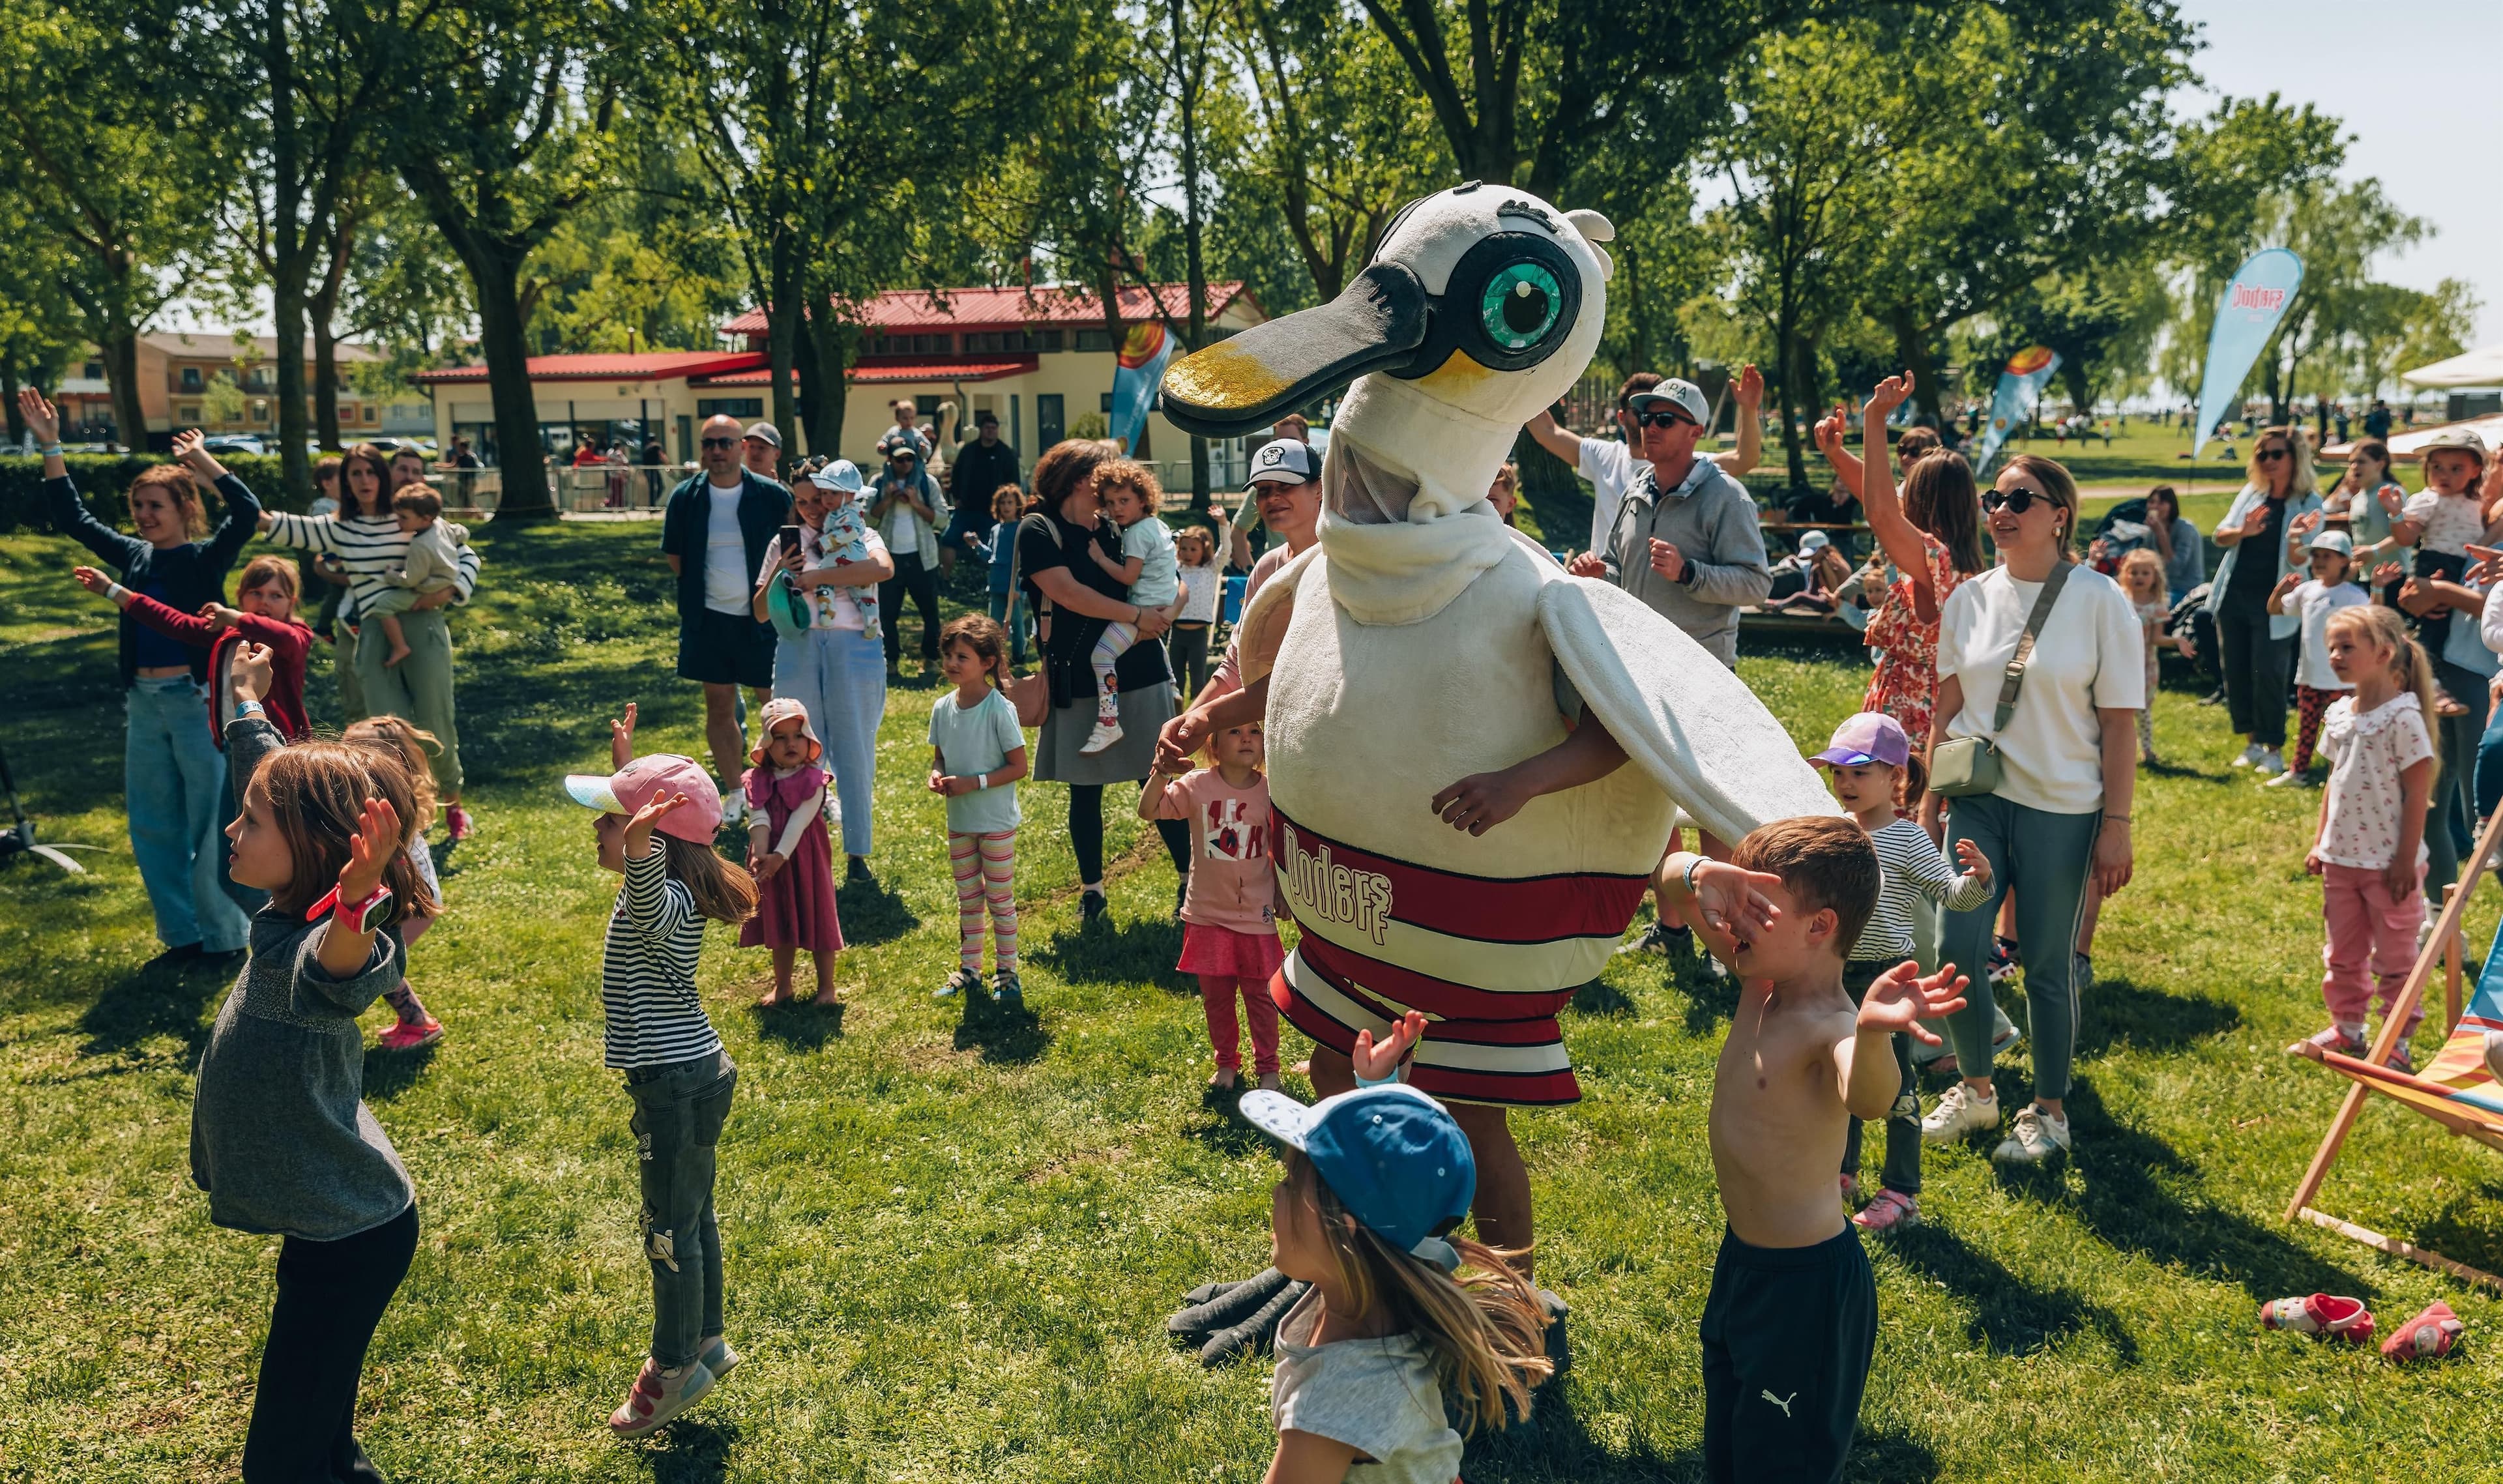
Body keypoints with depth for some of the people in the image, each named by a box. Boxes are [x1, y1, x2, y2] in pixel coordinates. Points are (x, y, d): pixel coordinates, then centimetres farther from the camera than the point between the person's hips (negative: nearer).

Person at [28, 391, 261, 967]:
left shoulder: (207, 558, -5)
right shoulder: (135, 556, 11)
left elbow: (247, 512, -21)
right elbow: (72, 519, 15)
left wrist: (201, 459, -16)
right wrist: (50, 448, 10)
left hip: (199, 701, -6)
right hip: (145, 704, 6)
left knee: (211, 825, 1)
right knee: (153, 827, 10)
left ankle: (224, 936, 13)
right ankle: (182, 935, 22)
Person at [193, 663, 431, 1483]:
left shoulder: (309, 948, -28)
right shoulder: (294, 916, -3)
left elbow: (331, 977, -56)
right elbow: (271, 770, 16)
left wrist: (352, 913, -76)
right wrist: (247, 702, 30)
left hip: (349, 1242, -9)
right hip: (338, 1222, 9)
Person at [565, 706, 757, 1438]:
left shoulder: (661, 901, -25)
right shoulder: (662, 886, 5)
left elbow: (649, 903, -52)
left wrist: (637, 840, -69)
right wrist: (626, 766, 31)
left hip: (678, 1086, -10)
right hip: (686, 1076, 10)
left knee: (670, 1231, 5)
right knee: (692, 1218, 22)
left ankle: (673, 1370, 20)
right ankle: (706, 1343, 37)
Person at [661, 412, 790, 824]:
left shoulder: (772, 496, -7)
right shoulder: (685, 497, 0)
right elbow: (674, 555, 11)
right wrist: (697, 590, 4)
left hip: (763, 620, -3)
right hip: (710, 621, 3)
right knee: (719, 709, 9)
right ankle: (734, 792, 21)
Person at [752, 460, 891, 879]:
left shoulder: (860, 537, 8)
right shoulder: (785, 543, 15)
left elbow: (883, 568, -17)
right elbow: (760, 613, 15)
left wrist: (817, 577, -15)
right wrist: (776, 576, -4)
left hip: (852, 647, -2)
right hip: (798, 651, 2)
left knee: (854, 751, 1)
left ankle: (858, 852, 8)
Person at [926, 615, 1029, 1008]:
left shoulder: (1000, 710, -18)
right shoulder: (943, 708, -1)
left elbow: (1018, 767, -15)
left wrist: (974, 783, -23)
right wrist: (936, 774, -11)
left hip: (997, 823, -5)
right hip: (959, 823, 5)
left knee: (1000, 900, 6)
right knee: (968, 901, 16)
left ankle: (1006, 972, 18)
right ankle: (969, 970, 27)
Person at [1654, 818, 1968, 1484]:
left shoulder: (1830, 1028, -28)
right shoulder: (1762, 978, -5)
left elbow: (1869, 1098, -51)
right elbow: (1670, 883, 3)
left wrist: (1873, 1034, -73)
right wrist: (1699, 875, -21)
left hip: (1807, 1284, -8)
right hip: (1742, 1257, 8)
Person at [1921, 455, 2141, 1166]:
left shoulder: (2099, 601, -6)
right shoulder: (1969, 599, 5)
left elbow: (2119, 724, -5)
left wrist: (2116, 825, -8)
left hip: (2062, 810, -3)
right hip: (1977, 799, 3)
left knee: (2048, 964, 5)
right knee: (1955, 949, -2)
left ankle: (2049, 1111, 24)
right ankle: (1975, 1090, 22)